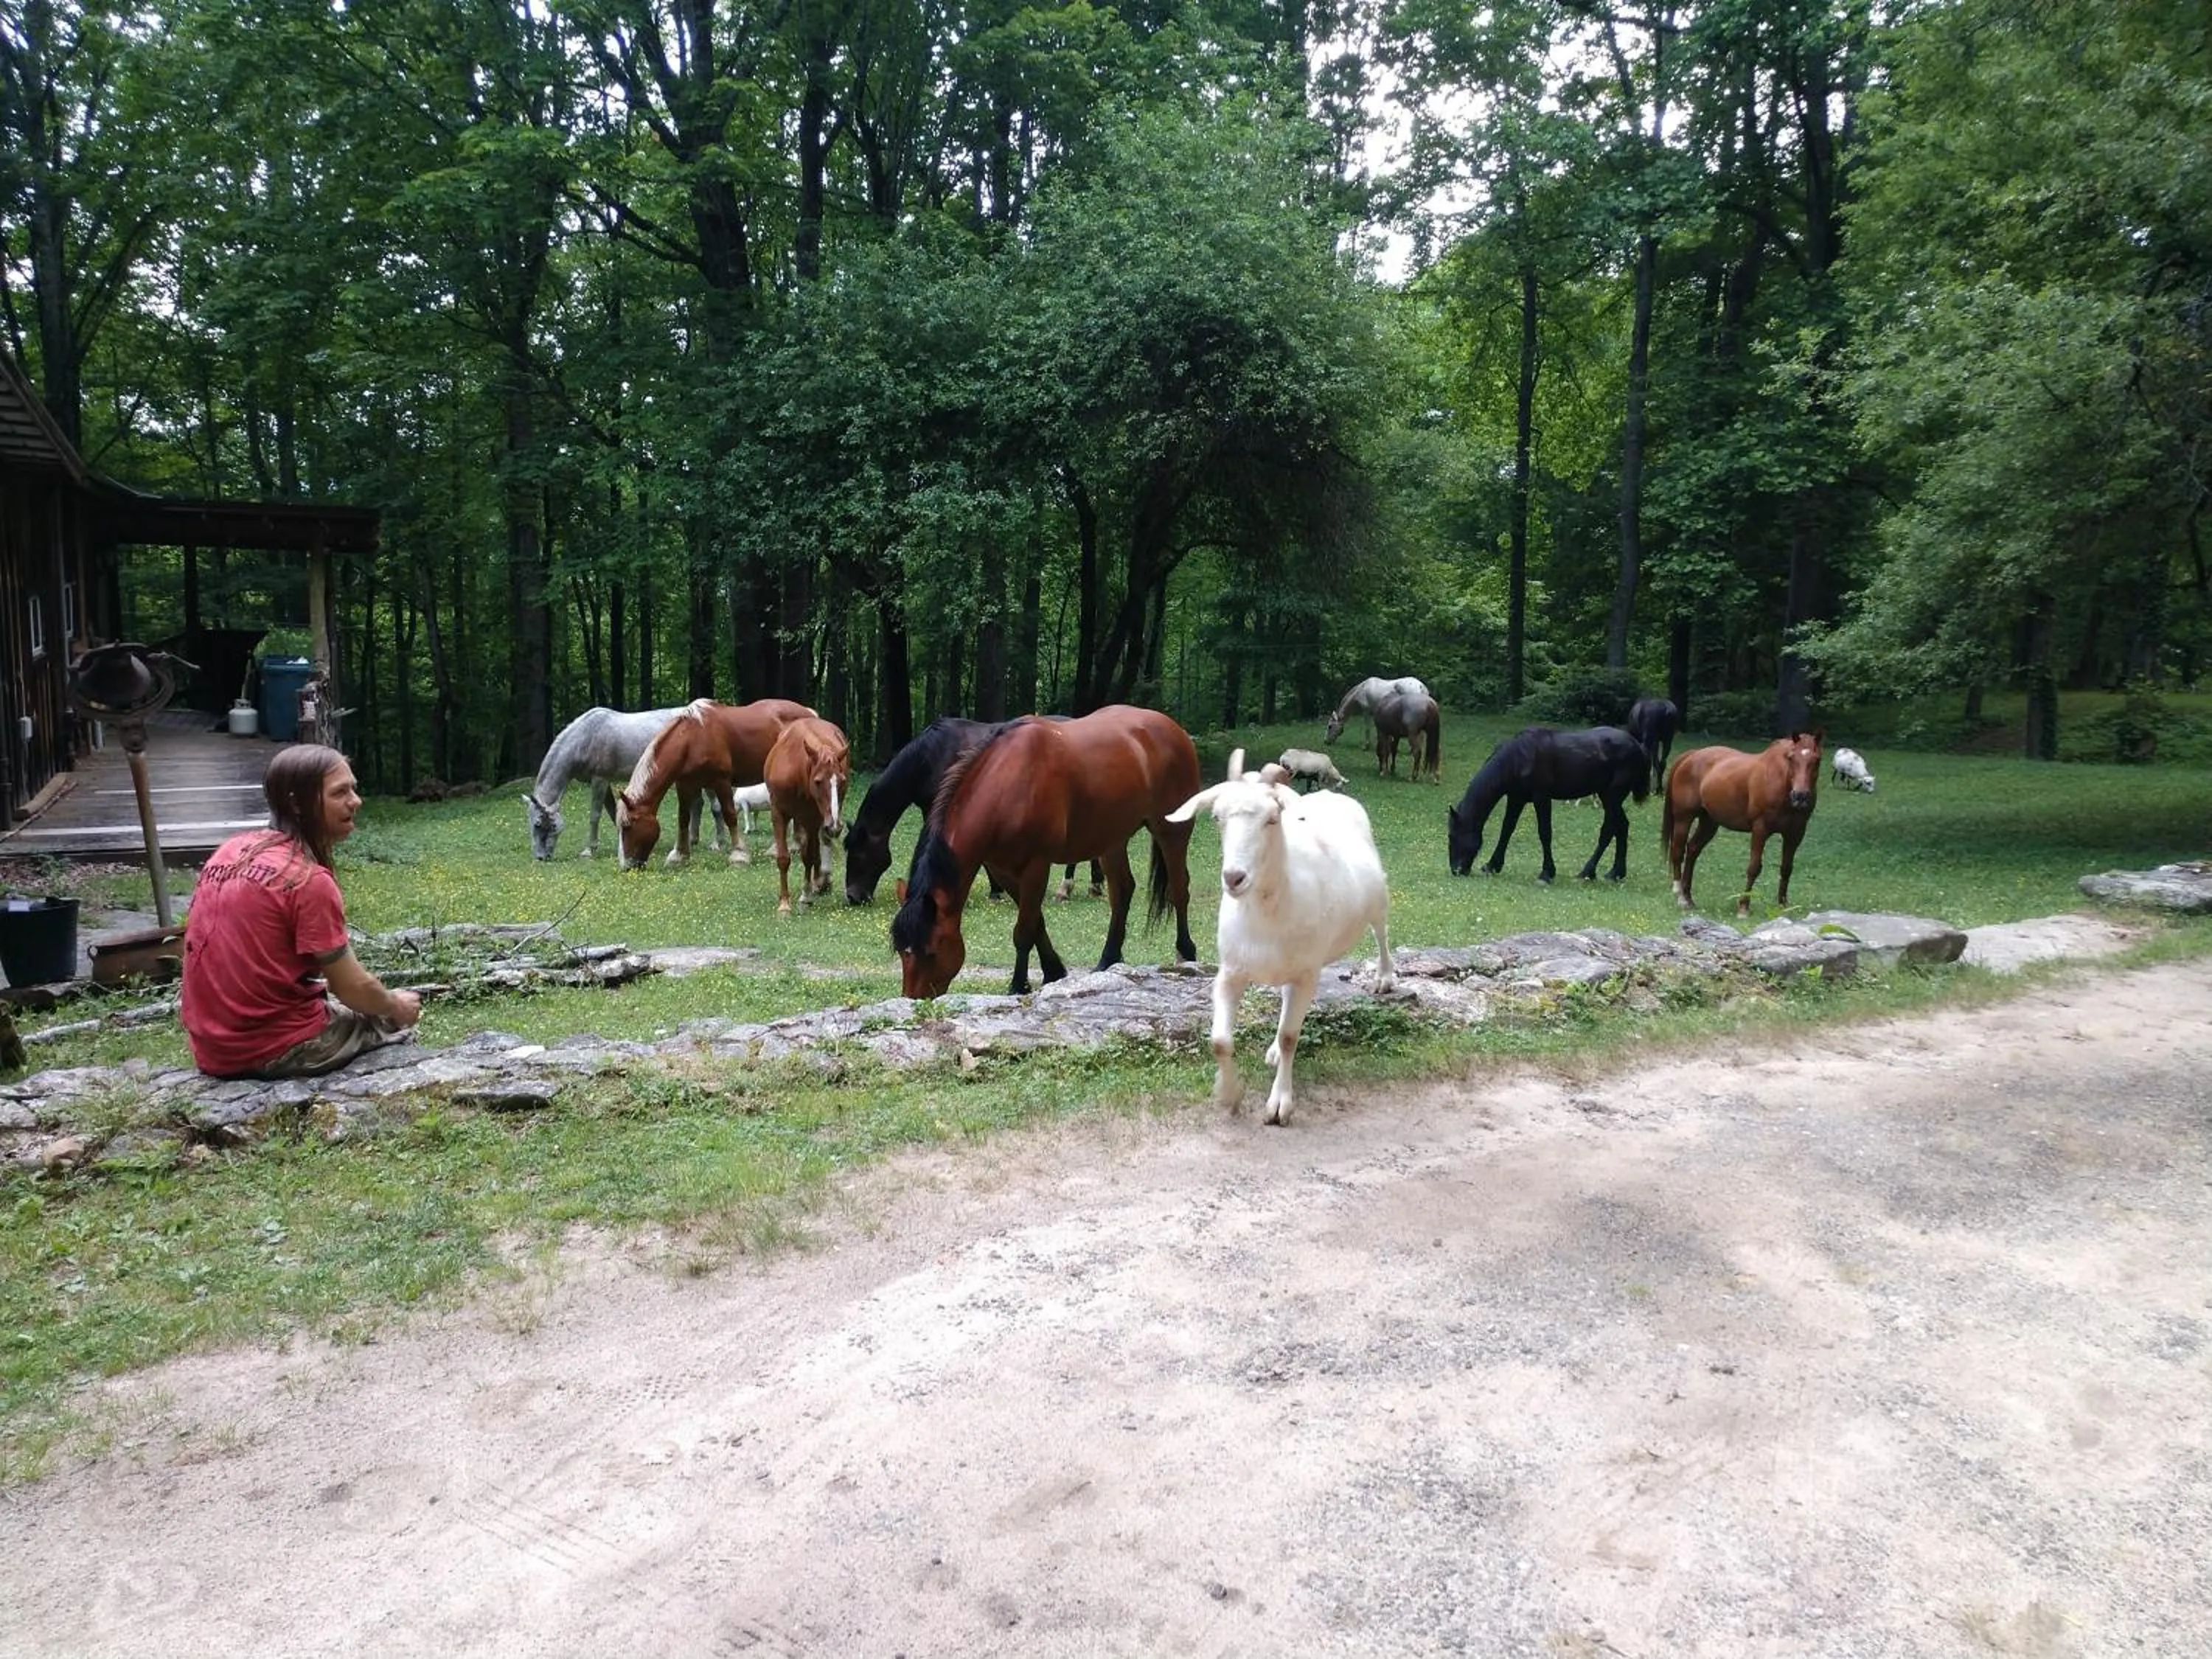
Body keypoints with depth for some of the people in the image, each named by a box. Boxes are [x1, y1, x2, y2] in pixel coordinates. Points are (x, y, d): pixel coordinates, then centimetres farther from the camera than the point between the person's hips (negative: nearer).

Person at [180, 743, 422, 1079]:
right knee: (393, 1016, 15)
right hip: (275, 1052, -7)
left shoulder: (229, 852, 4)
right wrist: (397, 1006, 7)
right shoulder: (309, 879, -18)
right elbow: (353, 989, -13)